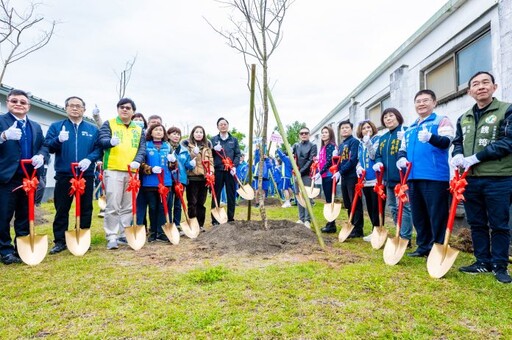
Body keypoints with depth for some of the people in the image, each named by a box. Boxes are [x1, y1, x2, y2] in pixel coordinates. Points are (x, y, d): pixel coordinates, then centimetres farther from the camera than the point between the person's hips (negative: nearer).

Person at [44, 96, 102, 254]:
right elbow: (47, 146, -1)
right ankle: (60, 241, 14)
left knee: (85, 209, 7)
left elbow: (99, 148, 2)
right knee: (61, 209, 4)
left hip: (86, 175, 1)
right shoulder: (56, 126, 8)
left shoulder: (93, 129, 10)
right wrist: (59, 140, -21)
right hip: (64, 175, 0)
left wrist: (89, 159, -16)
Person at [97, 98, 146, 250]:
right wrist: (111, 141, -32)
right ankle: (112, 237, 1)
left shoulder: (138, 129, 18)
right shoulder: (109, 124, 7)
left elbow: (142, 148, 9)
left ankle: (123, 235, 19)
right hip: (113, 170, -4)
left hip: (132, 172, 4)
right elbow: (102, 140, -9)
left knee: (128, 207, 9)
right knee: (113, 206, -6)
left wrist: (137, 161, -11)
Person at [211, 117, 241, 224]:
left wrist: (234, 166, -10)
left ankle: (231, 218, 15)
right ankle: (215, 219, 9)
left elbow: (237, 154, 6)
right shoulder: (213, 139, 9)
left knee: (231, 195, 5)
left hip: (230, 171, 1)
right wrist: (214, 150, -14)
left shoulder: (234, 140, 11)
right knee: (216, 195, 2)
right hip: (217, 170, -1)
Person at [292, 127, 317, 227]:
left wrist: (301, 172, -14)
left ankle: (307, 220, 0)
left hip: (307, 174, -4)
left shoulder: (313, 146, 2)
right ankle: (301, 218, 16)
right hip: (297, 174, 4)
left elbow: (311, 161, -8)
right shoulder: (296, 145, 14)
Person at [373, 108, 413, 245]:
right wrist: (378, 162, 1)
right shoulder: (383, 138, 17)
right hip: (389, 179, 8)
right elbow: (378, 155, 22)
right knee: (393, 208, 14)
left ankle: (405, 238, 2)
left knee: (404, 207, -6)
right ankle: (400, 234, 27)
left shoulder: (406, 132, -6)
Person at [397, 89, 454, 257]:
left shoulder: (442, 120, 1)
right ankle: (423, 246, 26)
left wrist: (430, 137, -36)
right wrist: (401, 158, -2)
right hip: (413, 177, 7)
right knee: (418, 216, 14)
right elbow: (403, 148, 22)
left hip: (435, 177, -7)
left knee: (437, 216, -3)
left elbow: (446, 142, -15)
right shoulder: (410, 128, 21)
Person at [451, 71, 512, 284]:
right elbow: (458, 142, 17)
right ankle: (483, 262, 22)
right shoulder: (463, 119, 15)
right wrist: (457, 155, -7)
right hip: (470, 179, 5)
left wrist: (477, 157, -17)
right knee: (477, 224, 11)